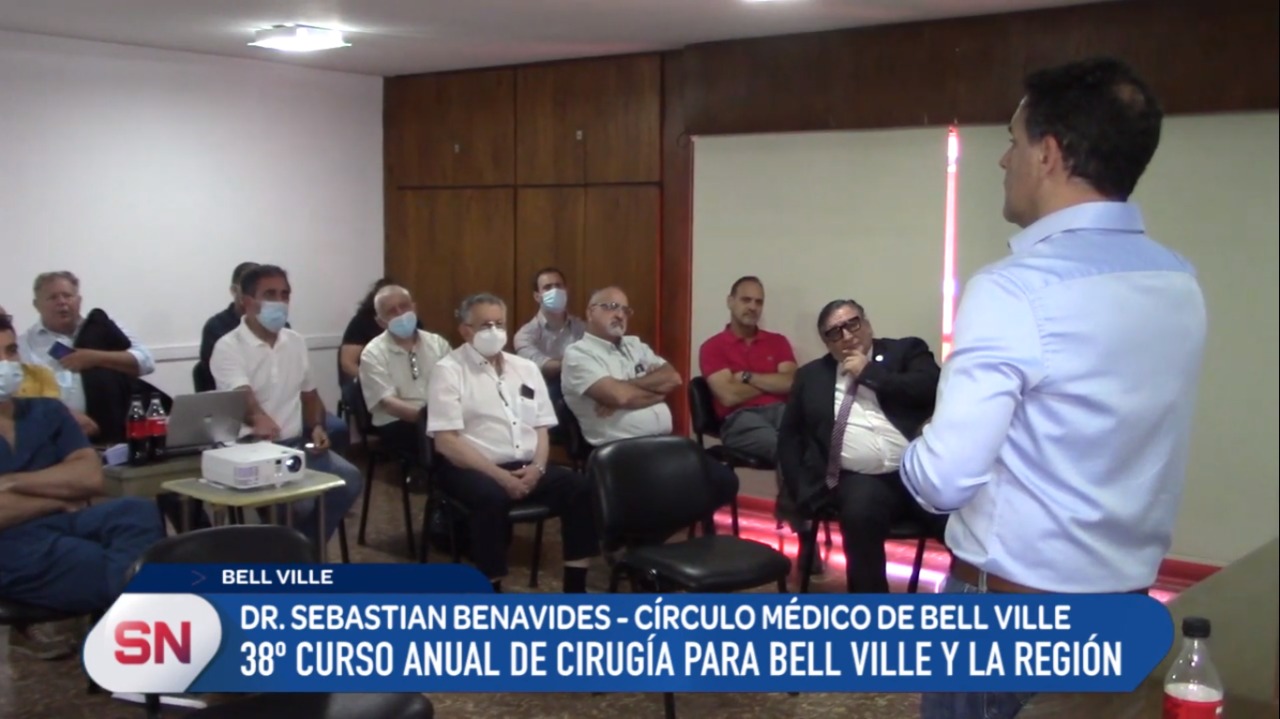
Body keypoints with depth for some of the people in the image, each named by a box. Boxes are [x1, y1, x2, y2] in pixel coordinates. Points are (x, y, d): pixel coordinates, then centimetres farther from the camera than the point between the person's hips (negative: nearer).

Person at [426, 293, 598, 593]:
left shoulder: (526, 368, 15)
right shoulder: (448, 371, -3)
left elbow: (541, 428, 15)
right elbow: (446, 441, -11)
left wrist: (537, 467, -7)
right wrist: (499, 475, -18)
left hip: (526, 467, 5)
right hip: (473, 469, -5)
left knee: (579, 487, -19)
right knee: (492, 497, -37)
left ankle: (575, 591, -12)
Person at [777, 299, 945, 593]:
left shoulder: (906, 351, 16)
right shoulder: (812, 375, 22)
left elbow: (932, 389, -3)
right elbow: (789, 436, 20)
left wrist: (870, 372, 2)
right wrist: (802, 490, 6)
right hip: (861, 479, 1)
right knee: (861, 511, -33)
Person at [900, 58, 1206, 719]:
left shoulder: (1017, 290, -21)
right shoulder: (1180, 284, 2)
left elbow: (944, 480, -22)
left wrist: (910, 454, -1)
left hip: (1012, 607, -7)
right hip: (1129, 596, 7)